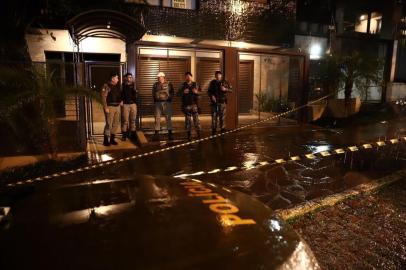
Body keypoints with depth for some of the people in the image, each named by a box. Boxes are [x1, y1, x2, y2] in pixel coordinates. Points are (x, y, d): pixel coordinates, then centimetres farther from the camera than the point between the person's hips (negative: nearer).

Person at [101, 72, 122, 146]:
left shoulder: (117, 86, 14)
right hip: (110, 107, -8)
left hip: (117, 107, 8)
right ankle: (106, 140, 1)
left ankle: (112, 139, 20)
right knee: (109, 124, -8)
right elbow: (103, 97, -14)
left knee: (116, 123, 10)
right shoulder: (106, 86, -9)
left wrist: (121, 101, 8)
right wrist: (106, 107, -19)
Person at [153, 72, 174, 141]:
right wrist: (155, 99, 4)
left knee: (168, 118, 2)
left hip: (167, 102, -1)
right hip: (158, 103, 2)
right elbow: (153, 93, 15)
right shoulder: (155, 84, 9)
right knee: (157, 118, -1)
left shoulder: (169, 84, 3)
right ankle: (157, 133, 5)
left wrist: (169, 98, -8)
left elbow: (172, 92, 3)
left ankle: (170, 133, 9)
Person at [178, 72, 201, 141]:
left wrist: (196, 92, -16)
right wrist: (183, 92, -21)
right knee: (188, 120, 3)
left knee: (196, 119, -4)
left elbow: (200, 93, 6)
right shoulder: (183, 85, 6)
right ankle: (189, 134, 9)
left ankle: (198, 133, 3)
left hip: (194, 104, 0)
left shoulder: (195, 84, 7)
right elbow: (178, 94, -2)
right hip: (186, 105, 0)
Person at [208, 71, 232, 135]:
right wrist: (211, 96, -5)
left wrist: (225, 89, -15)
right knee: (214, 116, 1)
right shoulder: (212, 83, 9)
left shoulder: (225, 82, 3)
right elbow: (209, 91, 14)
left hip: (222, 102, -1)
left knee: (222, 116, -1)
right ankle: (214, 130, 10)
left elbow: (231, 90, 4)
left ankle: (223, 129, 7)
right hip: (214, 102, 1)